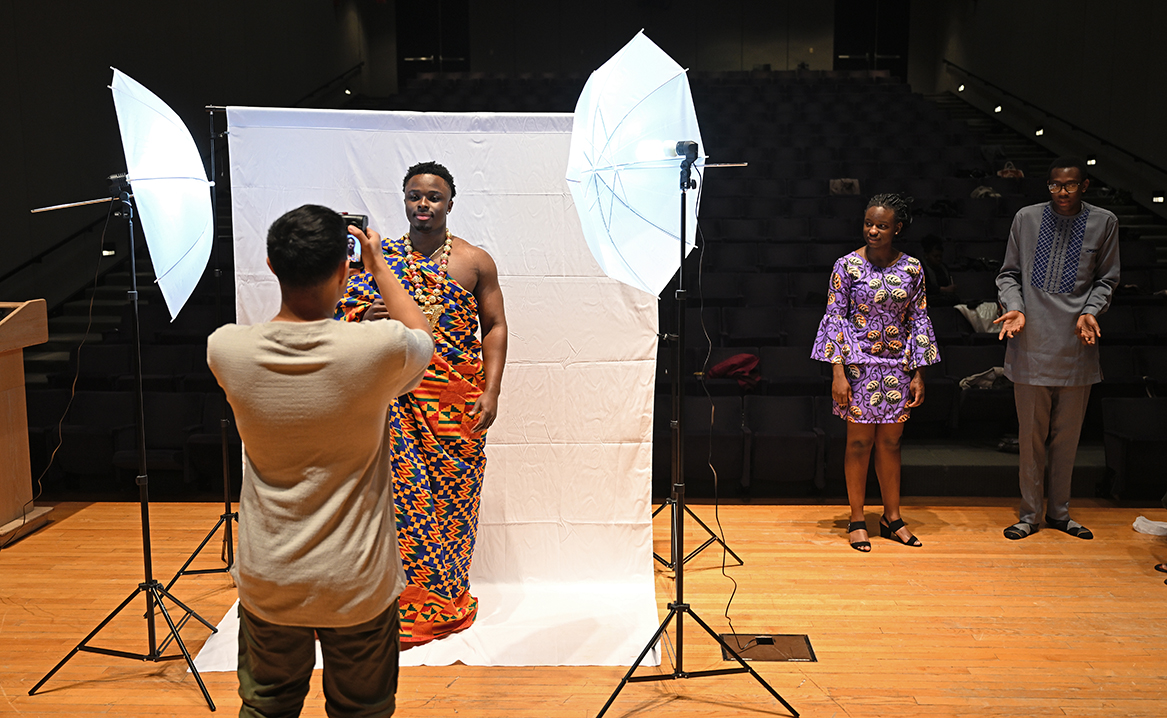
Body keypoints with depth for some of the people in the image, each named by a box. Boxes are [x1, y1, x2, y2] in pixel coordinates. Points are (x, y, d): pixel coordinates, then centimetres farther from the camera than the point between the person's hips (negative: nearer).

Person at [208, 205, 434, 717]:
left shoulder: (227, 350, -15)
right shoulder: (377, 349, -23)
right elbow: (423, 338, 3)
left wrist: (294, 262, 13)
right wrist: (378, 263, 11)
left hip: (267, 583, 2)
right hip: (358, 584, -2)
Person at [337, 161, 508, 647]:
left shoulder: (475, 261, 6)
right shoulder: (381, 258, 7)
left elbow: (495, 328, 5)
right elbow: (348, 321, 10)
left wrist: (491, 391, -5)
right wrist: (365, 320, -15)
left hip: (458, 402, 0)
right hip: (398, 399, 0)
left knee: (453, 496, 7)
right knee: (401, 496, -3)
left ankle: (448, 597, 24)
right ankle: (405, 606, 11)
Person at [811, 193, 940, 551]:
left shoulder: (911, 268, 3)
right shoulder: (847, 265, -5)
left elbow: (918, 320, 7)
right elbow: (834, 318, -6)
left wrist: (918, 374, 3)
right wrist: (838, 372, -12)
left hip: (897, 366, 3)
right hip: (860, 364, -3)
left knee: (890, 442, 10)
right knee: (860, 442, 2)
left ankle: (892, 517, 22)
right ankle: (857, 520, 14)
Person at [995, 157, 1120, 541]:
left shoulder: (1104, 222, 4)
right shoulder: (1026, 218, 3)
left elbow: (1106, 279, 11)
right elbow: (1009, 273, 8)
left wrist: (1090, 312, -6)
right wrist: (1015, 307, -9)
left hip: (1076, 344, 1)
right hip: (1032, 343, -1)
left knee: (1067, 434, 9)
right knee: (1031, 433, 4)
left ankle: (1059, 512, 24)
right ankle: (1029, 513, 17)